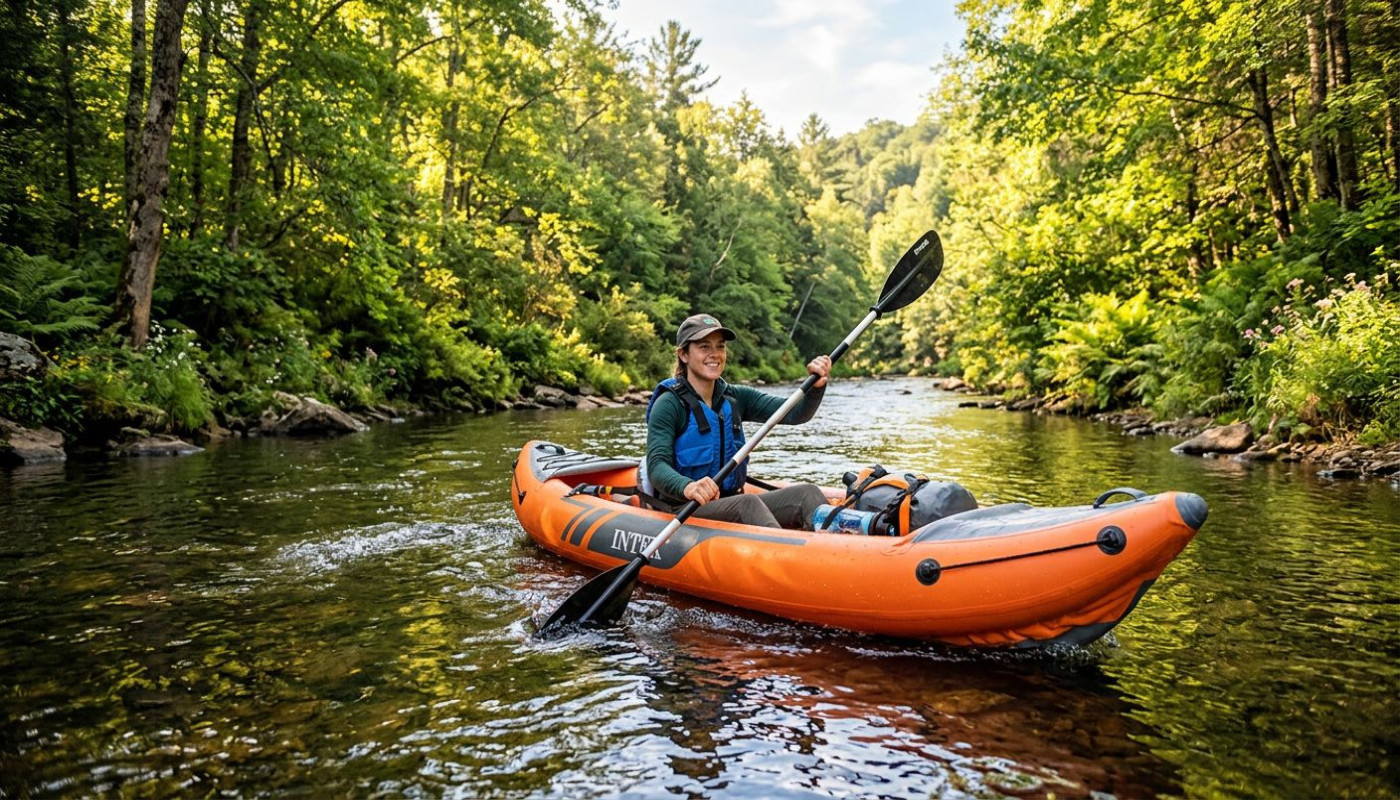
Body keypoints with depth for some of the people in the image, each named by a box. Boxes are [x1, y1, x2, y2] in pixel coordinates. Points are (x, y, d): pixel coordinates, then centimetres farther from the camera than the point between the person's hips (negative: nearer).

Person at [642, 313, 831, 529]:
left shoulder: (736, 398, 10)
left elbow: (794, 414, -2)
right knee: (748, 503, -33)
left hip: (731, 506, 6)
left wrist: (816, 386, -24)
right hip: (683, 511, -6)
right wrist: (687, 487, -44)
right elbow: (657, 467, -22)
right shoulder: (670, 404, -8)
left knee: (806, 492, -16)